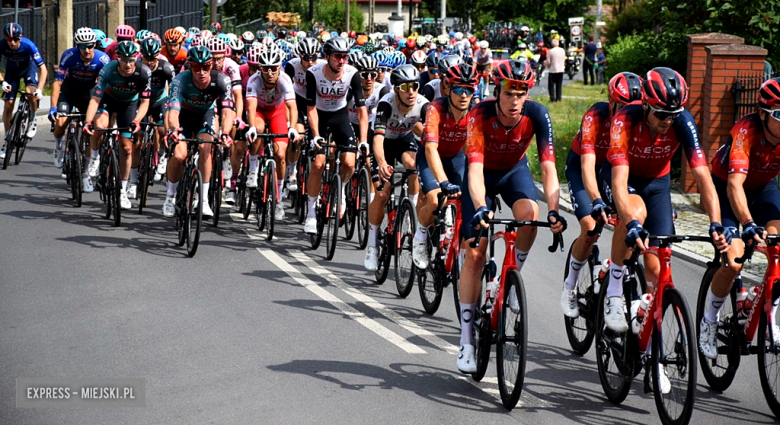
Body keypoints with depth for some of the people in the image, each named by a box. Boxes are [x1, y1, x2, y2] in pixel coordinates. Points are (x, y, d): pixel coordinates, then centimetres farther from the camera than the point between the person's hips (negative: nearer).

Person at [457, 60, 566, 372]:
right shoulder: (480, 116, -33)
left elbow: (548, 166, -31)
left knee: (529, 214, -33)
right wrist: (481, 209, -58)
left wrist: (553, 210, -45)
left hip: (514, 171, 2)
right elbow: (475, 169, -42)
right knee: (474, 254, -9)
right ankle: (466, 338, -2)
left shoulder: (536, 115, -27)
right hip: (484, 173, -1)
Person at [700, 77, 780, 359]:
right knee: (733, 263, -19)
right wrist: (748, 225, -62)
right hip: (726, 188, -4)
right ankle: (709, 321, 6)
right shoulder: (746, 132, -35)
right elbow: (735, 183, -46)